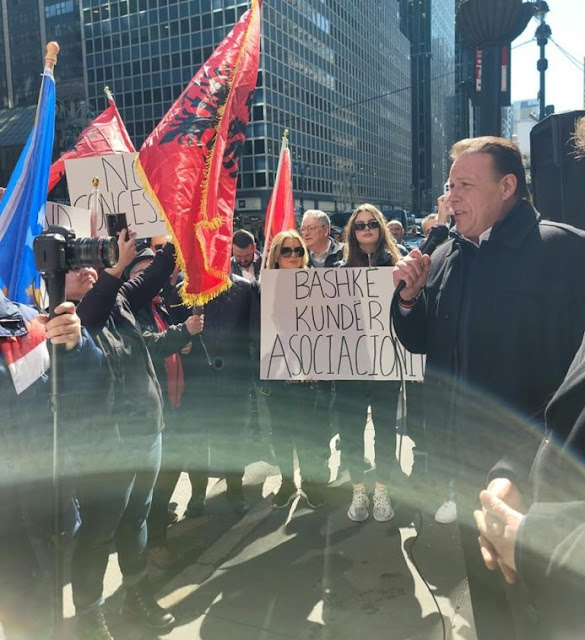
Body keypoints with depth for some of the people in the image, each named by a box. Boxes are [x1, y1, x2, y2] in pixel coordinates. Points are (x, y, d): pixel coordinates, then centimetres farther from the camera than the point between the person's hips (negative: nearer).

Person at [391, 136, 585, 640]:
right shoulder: (446, 258, 6)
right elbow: (421, 341, 10)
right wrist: (410, 296, -6)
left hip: (535, 458, -6)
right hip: (467, 453, 6)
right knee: (482, 576, 23)